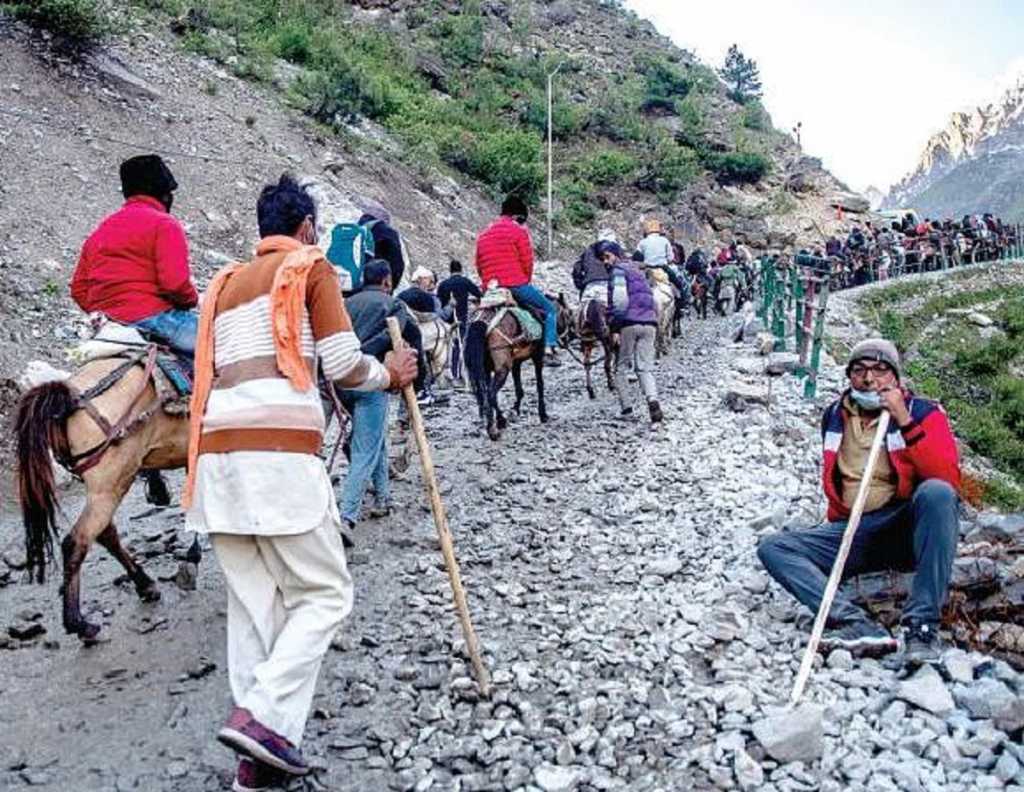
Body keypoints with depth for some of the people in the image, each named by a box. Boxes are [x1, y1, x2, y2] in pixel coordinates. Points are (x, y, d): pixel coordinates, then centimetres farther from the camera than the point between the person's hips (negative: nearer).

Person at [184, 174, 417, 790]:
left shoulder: (227, 282, 26)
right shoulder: (311, 265, 6)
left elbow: (218, 371, 21)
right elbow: (344, 365, -1)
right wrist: (391, 375, 16)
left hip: (216, 453, 7)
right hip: (279, 451, -7)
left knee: (254, 603, 9)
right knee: (324, 594, 3)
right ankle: (262, 716, -11)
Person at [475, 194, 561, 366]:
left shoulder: (483, 235, 19)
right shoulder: (518, 231, -2)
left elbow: (479, 266, 18)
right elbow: (527, 262, -5)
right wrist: (526, 281, 12)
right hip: (517, 285, -6)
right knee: (550, 309, 7)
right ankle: (549, 350, -5)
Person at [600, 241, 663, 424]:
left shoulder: (618, 271, 0)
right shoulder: (637, 271, 26)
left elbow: (619, 300, -13)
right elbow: (649, 298, 25)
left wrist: (614, 328, -12)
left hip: (629, 323, -7)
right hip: (649, 322, 7)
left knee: (620, 368, 8)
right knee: (645, 368, 3)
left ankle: (626, 408, 7)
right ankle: (652, 400, -21)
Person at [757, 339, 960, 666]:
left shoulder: (923, 412, -1)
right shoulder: (834, 416, 11)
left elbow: (949, 480, -18)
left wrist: (904, 421, -21)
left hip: (910, 531, -4)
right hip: (852, 534, 4)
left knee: (936, 492, -35)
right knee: (772, 548, -14)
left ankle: (922, 624, -31)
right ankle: (856, 623, -36)